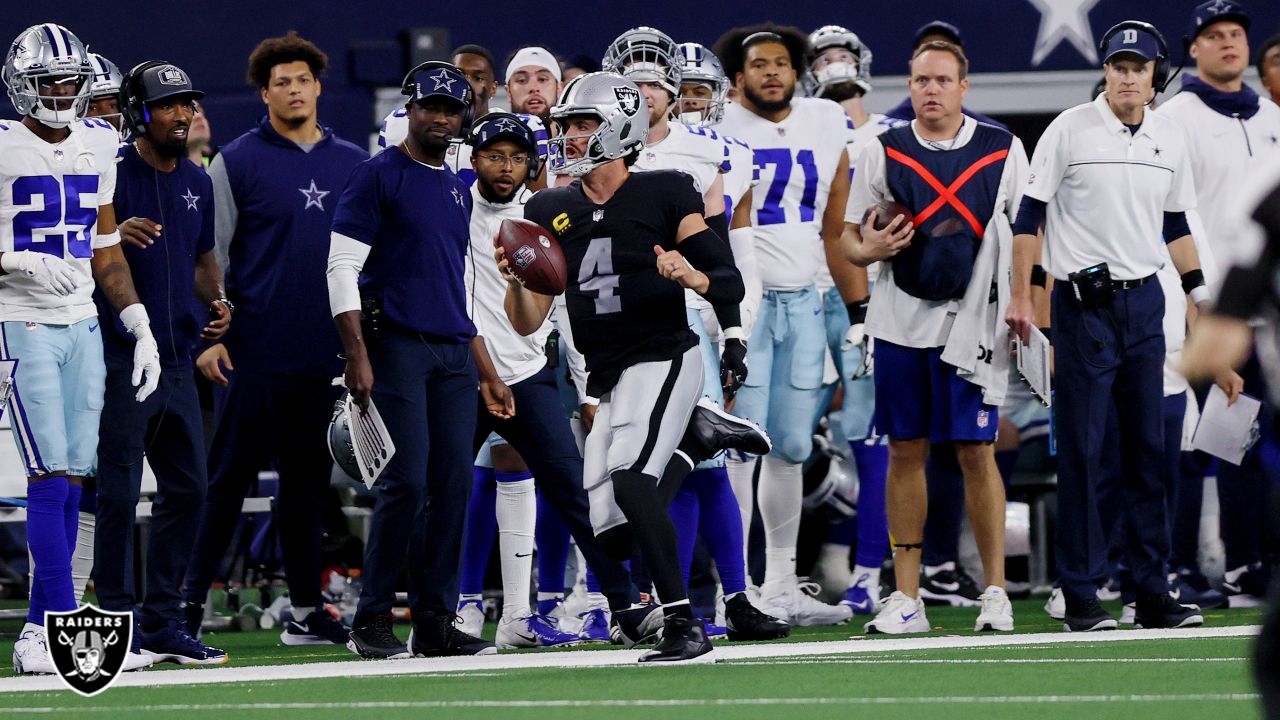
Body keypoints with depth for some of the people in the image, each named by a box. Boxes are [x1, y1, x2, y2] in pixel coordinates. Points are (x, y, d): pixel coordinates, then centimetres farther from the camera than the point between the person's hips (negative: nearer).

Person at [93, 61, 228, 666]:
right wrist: (116, 235, -30)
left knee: (187, 487, 8)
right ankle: (116, 622, -2)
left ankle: (163, 623, 16)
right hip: (120, 359, -7)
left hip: (177, 359, 8)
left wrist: (216, 299, 7)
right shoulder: (113, 176, -8)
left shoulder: (197, 182, 14)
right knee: (119, 491, -7)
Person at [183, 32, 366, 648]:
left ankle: (305, 612, 12)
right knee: (230, 475, -2)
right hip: (254, 351, -4)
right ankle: (191, 599, 5)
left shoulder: (352, 164, 12)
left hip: (326, 353, 4)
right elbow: (209, 255, -1)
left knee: (309, 480, 8)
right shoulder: (237, 162, 0)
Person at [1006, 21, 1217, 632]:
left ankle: (1152, 593, 10)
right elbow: (1029, 214, -3)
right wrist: (1020, 299, -8)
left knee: (1148, 449, 6)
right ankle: (1080, 598, -1)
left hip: (1144, 303, 5)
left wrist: (1200, 294, 18)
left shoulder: (1169, 140, 9)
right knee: (1082, 450, -4)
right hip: (1084, 303, -5)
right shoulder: (1070, 130, -6)